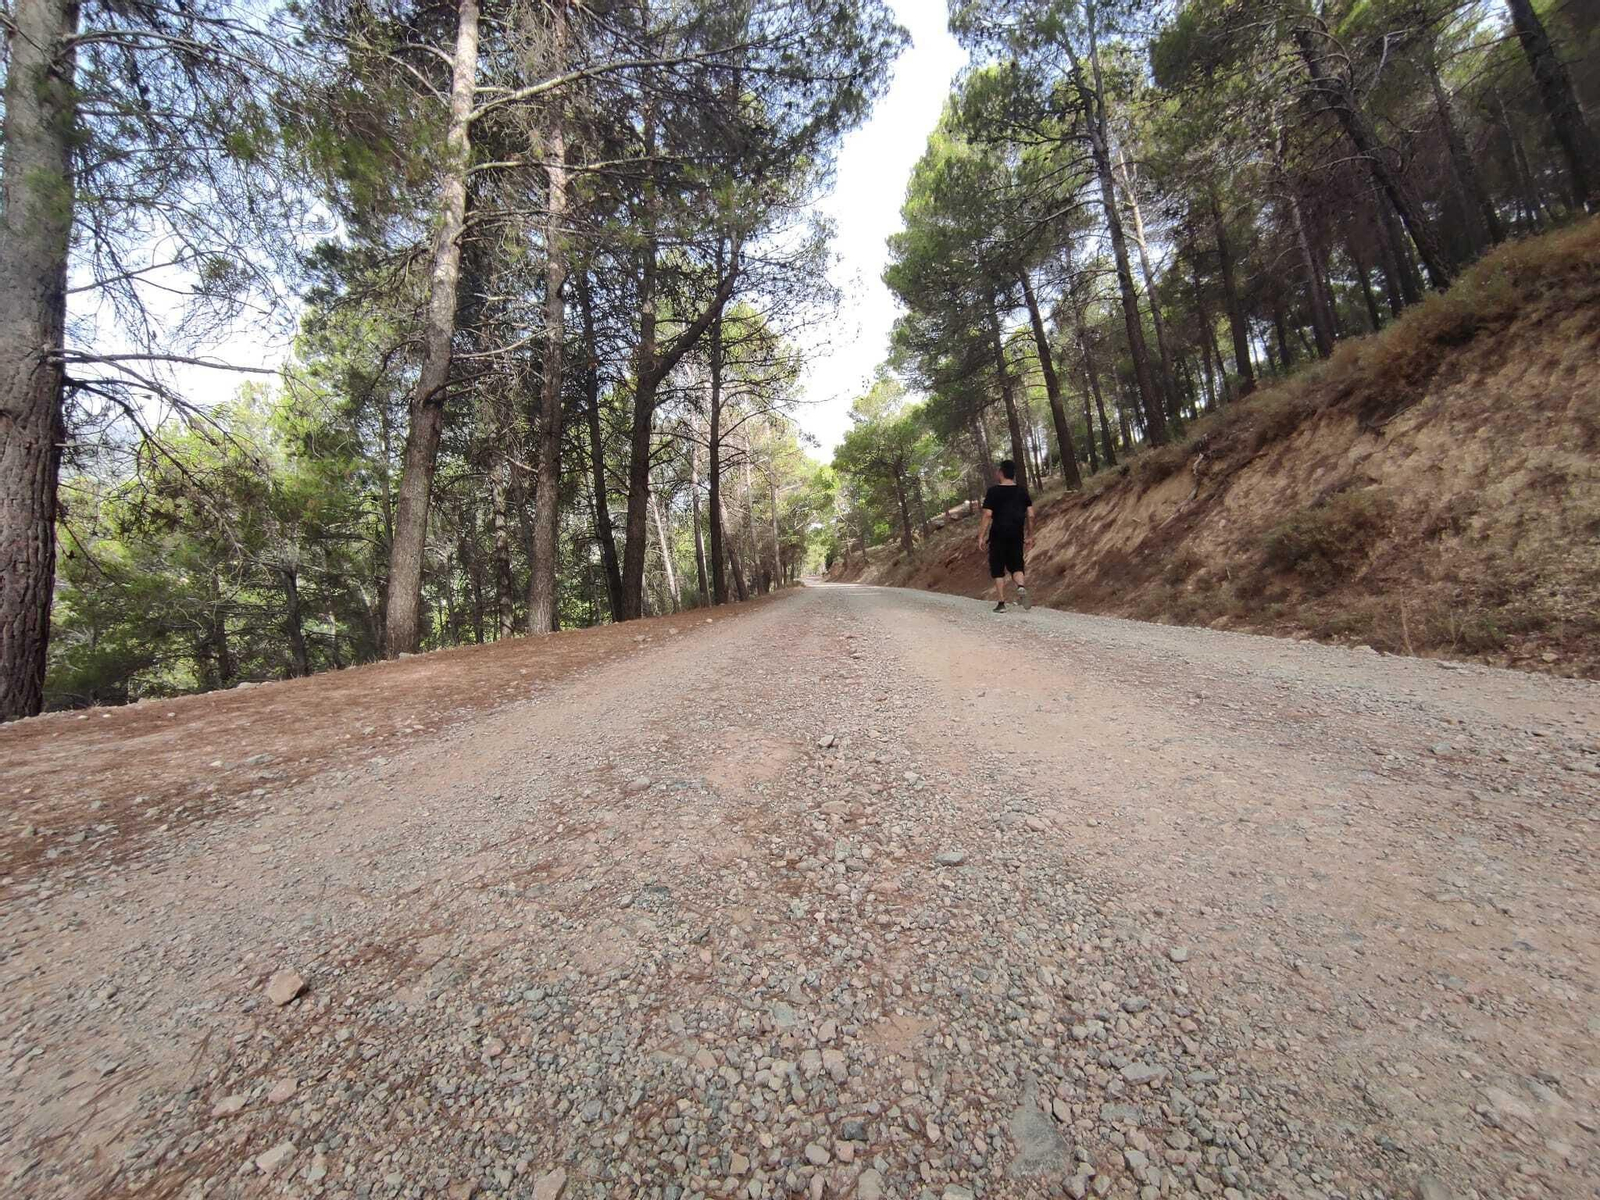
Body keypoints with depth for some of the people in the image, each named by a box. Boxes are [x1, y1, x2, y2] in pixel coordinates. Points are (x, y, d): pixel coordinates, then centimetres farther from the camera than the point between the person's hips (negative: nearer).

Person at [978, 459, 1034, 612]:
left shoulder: (993, 491, -6)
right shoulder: (1022, 491, 5)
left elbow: (987, 515, -13)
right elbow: (1030, 515, 3)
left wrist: (981, 536, -8)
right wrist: (1030, 535, 12)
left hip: (998, 535, -3)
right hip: (1017, 535, 3)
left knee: (998, 569, 6)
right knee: (1016, 565, 14)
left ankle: (1001, 603, 5)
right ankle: (1021, 587, -15)